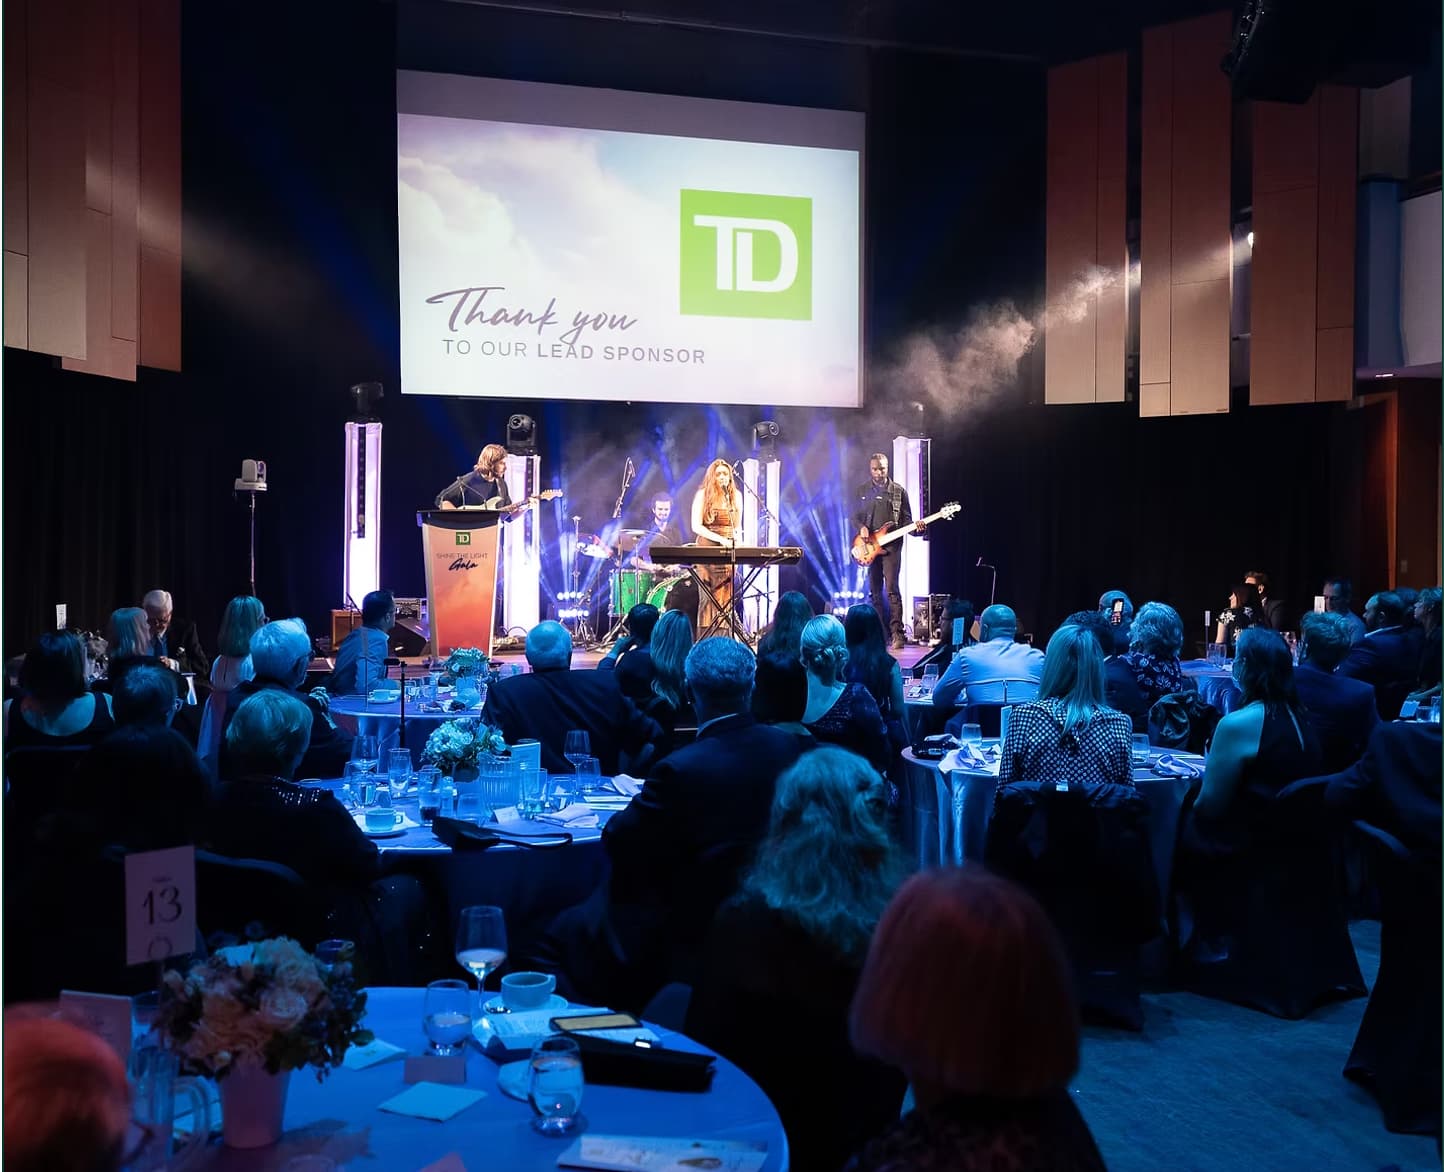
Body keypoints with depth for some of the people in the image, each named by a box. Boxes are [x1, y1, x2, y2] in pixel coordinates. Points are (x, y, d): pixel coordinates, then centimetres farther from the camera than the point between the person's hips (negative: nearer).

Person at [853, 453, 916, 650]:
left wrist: (916, 529, -15)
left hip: (891, 546, -3)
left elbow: (906, 520, 5)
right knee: (874, 592, 7)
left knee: (892, 589, -12)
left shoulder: (899, 491, 3)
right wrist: (861, 528, -7)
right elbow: (855, 516, 13)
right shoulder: (862, 490, 10)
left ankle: (897, 634, -12)